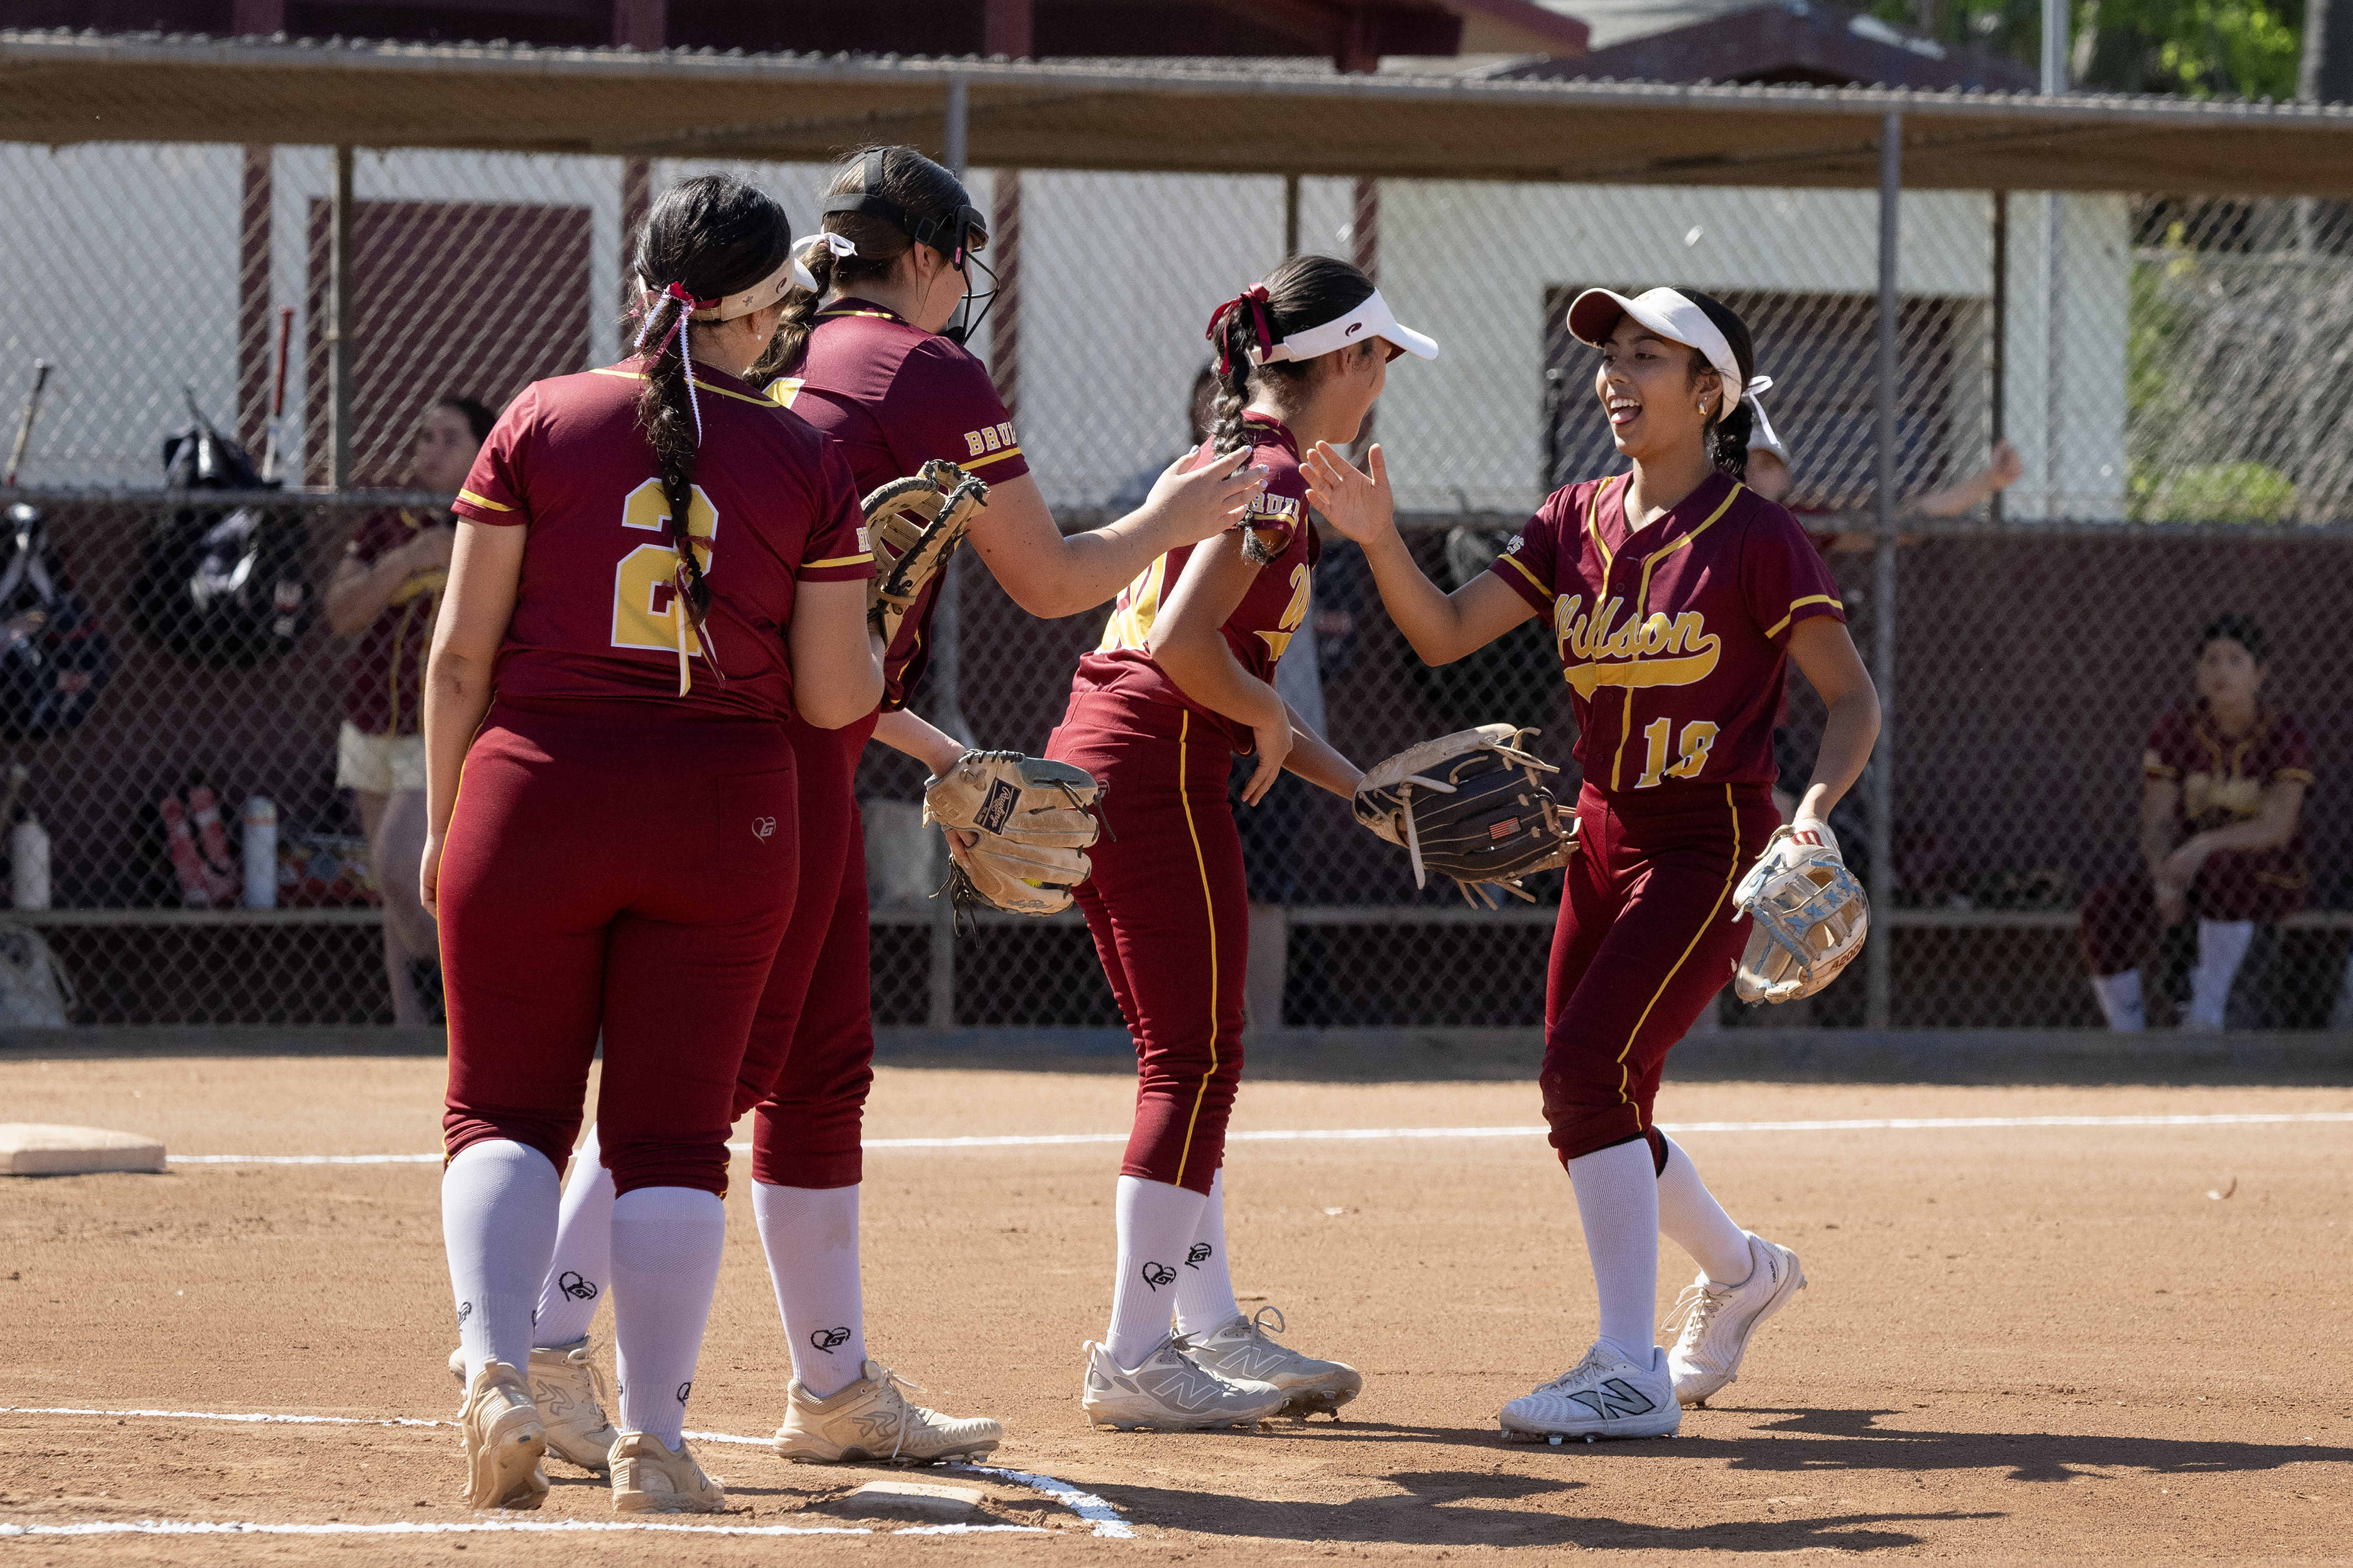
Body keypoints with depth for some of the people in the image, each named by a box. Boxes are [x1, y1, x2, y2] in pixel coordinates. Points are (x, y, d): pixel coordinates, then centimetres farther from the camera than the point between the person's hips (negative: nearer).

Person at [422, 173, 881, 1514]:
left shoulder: (543, 424, 0)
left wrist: (444, 824, 9)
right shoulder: (806, 463, -1)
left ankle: (498, 1371, -16)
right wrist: (877, 647, 21)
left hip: (535, 796, 0)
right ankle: (656, 1441, 1)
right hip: (722, 821, 0)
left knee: (507, 1109, 7)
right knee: (676, 1133, 7)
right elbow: (833, 697, -1)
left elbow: (462, 653, -1)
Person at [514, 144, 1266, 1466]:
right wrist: (1168, 521, 15)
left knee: (823, 1064, 15)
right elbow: (1050, 582, -2)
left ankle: (835, 1385, 20)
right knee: (719, 1057, -11)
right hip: (783, 750, -9)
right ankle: (546, 1333, -19)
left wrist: (927, 745, 30)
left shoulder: (780, 366, 21)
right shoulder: (925, 370, -4)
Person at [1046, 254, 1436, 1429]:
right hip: (1157, 770, -10)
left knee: (1187, 1058, 15)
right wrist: (1270, 722, -7)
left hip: (1087, 761, 10)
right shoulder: (1274, 478, -11)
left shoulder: (1221, 461, 19)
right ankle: (1132, 1361, -9)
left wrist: (1371, 792, 19)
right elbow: (1185, 641, -24)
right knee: (1196, 1059, -7)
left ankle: (1208, 1327, 19)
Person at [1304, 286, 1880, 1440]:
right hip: (1605, 843, 7)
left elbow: (1854, 700, -9)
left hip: (1711, 846, -7)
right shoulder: (1576, 525, 6)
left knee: (1587, 1070, -21)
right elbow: (1445, 635, 1)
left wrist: (1817, 803, -27)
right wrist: (1380, 540, -16)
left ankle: (1631, 1375, -19)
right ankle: (1740, 1270, 41)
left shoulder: (1756, 541, -11)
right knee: (1593, 1117, 12)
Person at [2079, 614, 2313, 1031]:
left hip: (2269, 885, -3)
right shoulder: (2173, 731, -4)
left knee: (2223, 866, -40)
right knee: (2108, 909, -27)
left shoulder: (2288, 736, -12)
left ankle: (2208, 1012, -31)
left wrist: (2202, 847, -39)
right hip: (2189, 876, 3)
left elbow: (2277, 828, -23)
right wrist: (2164, 882, -31)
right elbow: (2156, 828, -9)